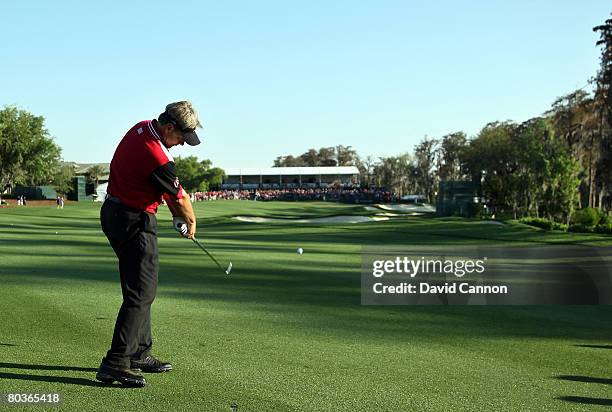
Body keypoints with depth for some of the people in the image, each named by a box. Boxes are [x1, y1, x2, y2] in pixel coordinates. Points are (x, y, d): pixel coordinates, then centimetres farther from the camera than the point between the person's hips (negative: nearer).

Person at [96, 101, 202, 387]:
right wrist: (190, 221, 11)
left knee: (140, 289, 16)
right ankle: (115, 364, -11)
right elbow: (181, 197, -8)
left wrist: (176, 212, 15)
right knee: (141, 294, -9)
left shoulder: (142, 128, 3)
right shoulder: (157, 158, -26)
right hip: (135, 222, -10)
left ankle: (138, 354, 23)